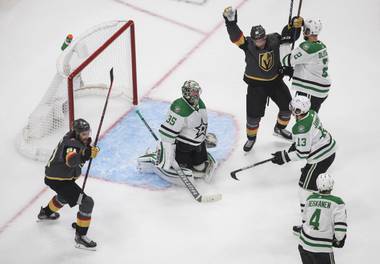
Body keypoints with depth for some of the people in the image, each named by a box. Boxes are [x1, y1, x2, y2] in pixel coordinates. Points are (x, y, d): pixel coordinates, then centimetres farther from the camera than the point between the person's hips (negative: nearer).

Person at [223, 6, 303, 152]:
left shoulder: (274, 40, -13)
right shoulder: (248, 44, -21)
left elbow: (290, 36, -2)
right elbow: (236, 37, -37)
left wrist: (295, 25, -22)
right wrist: (230, 22, -53)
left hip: (275, 80, 4)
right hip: (256, 84, -4)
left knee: (287, 105, 13)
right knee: (254, 114, -2)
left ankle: (280, 128, 41)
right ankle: (251, 138, 24)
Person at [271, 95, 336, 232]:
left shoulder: (300, 129, -30)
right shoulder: (312, 113, -2)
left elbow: (303, 153, -24)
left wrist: (285, 157, -16)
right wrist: (296, 144, 15)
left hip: (320, 158, -10)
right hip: (330, 149, 10)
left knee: (306, 188, -2)